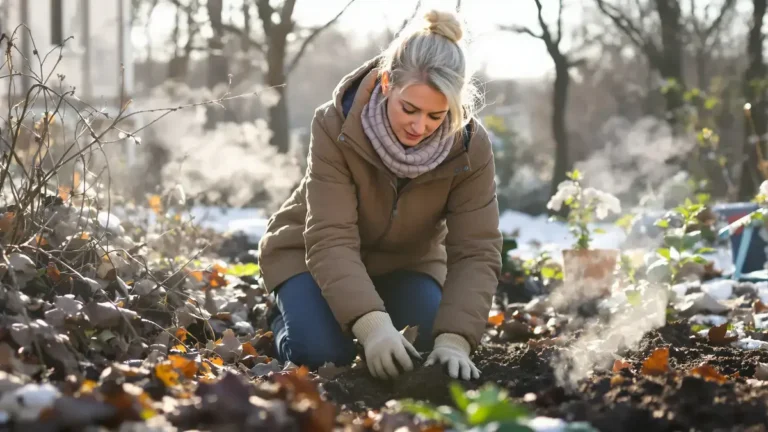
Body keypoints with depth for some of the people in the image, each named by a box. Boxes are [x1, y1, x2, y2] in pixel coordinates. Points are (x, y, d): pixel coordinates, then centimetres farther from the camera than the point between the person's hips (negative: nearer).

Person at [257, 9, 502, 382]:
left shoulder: (470, 148, -25)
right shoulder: (337, 126, -32)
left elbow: (476, 252, -26)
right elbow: (330, 239, -37)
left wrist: (454, 340, -42)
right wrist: (371, 323, -51)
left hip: (406, 260, 3)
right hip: (314, 253, -2)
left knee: (428, 352, -19)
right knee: (322, 353, -24)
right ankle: (285, 319, 12)